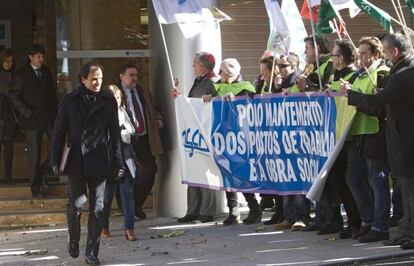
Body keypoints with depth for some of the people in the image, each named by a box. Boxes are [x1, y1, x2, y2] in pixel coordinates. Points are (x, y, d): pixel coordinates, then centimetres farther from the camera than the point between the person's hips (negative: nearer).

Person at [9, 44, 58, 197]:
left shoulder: (46, 72, 12)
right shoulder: (22, 74, -4)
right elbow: (14, 96, -5)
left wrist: (55, 112, 7)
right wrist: (27, 112, -15)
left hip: (49, 117, 5)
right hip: (32, 120, -5)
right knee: (34, 154, 0)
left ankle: (41, 173, 12)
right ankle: (35, 187, 9)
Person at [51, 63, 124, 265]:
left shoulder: (108, 101, 6)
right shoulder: (70, 101, 4)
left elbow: (115, 133, 9)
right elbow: (59, 132, 7)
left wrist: (117, 162, 5)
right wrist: (55, 159, 3)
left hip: (99, 161, 1)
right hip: (76, 161, -1)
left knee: (97, 208, 1)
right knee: (77, 203, -8)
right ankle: (73, 240, 19)